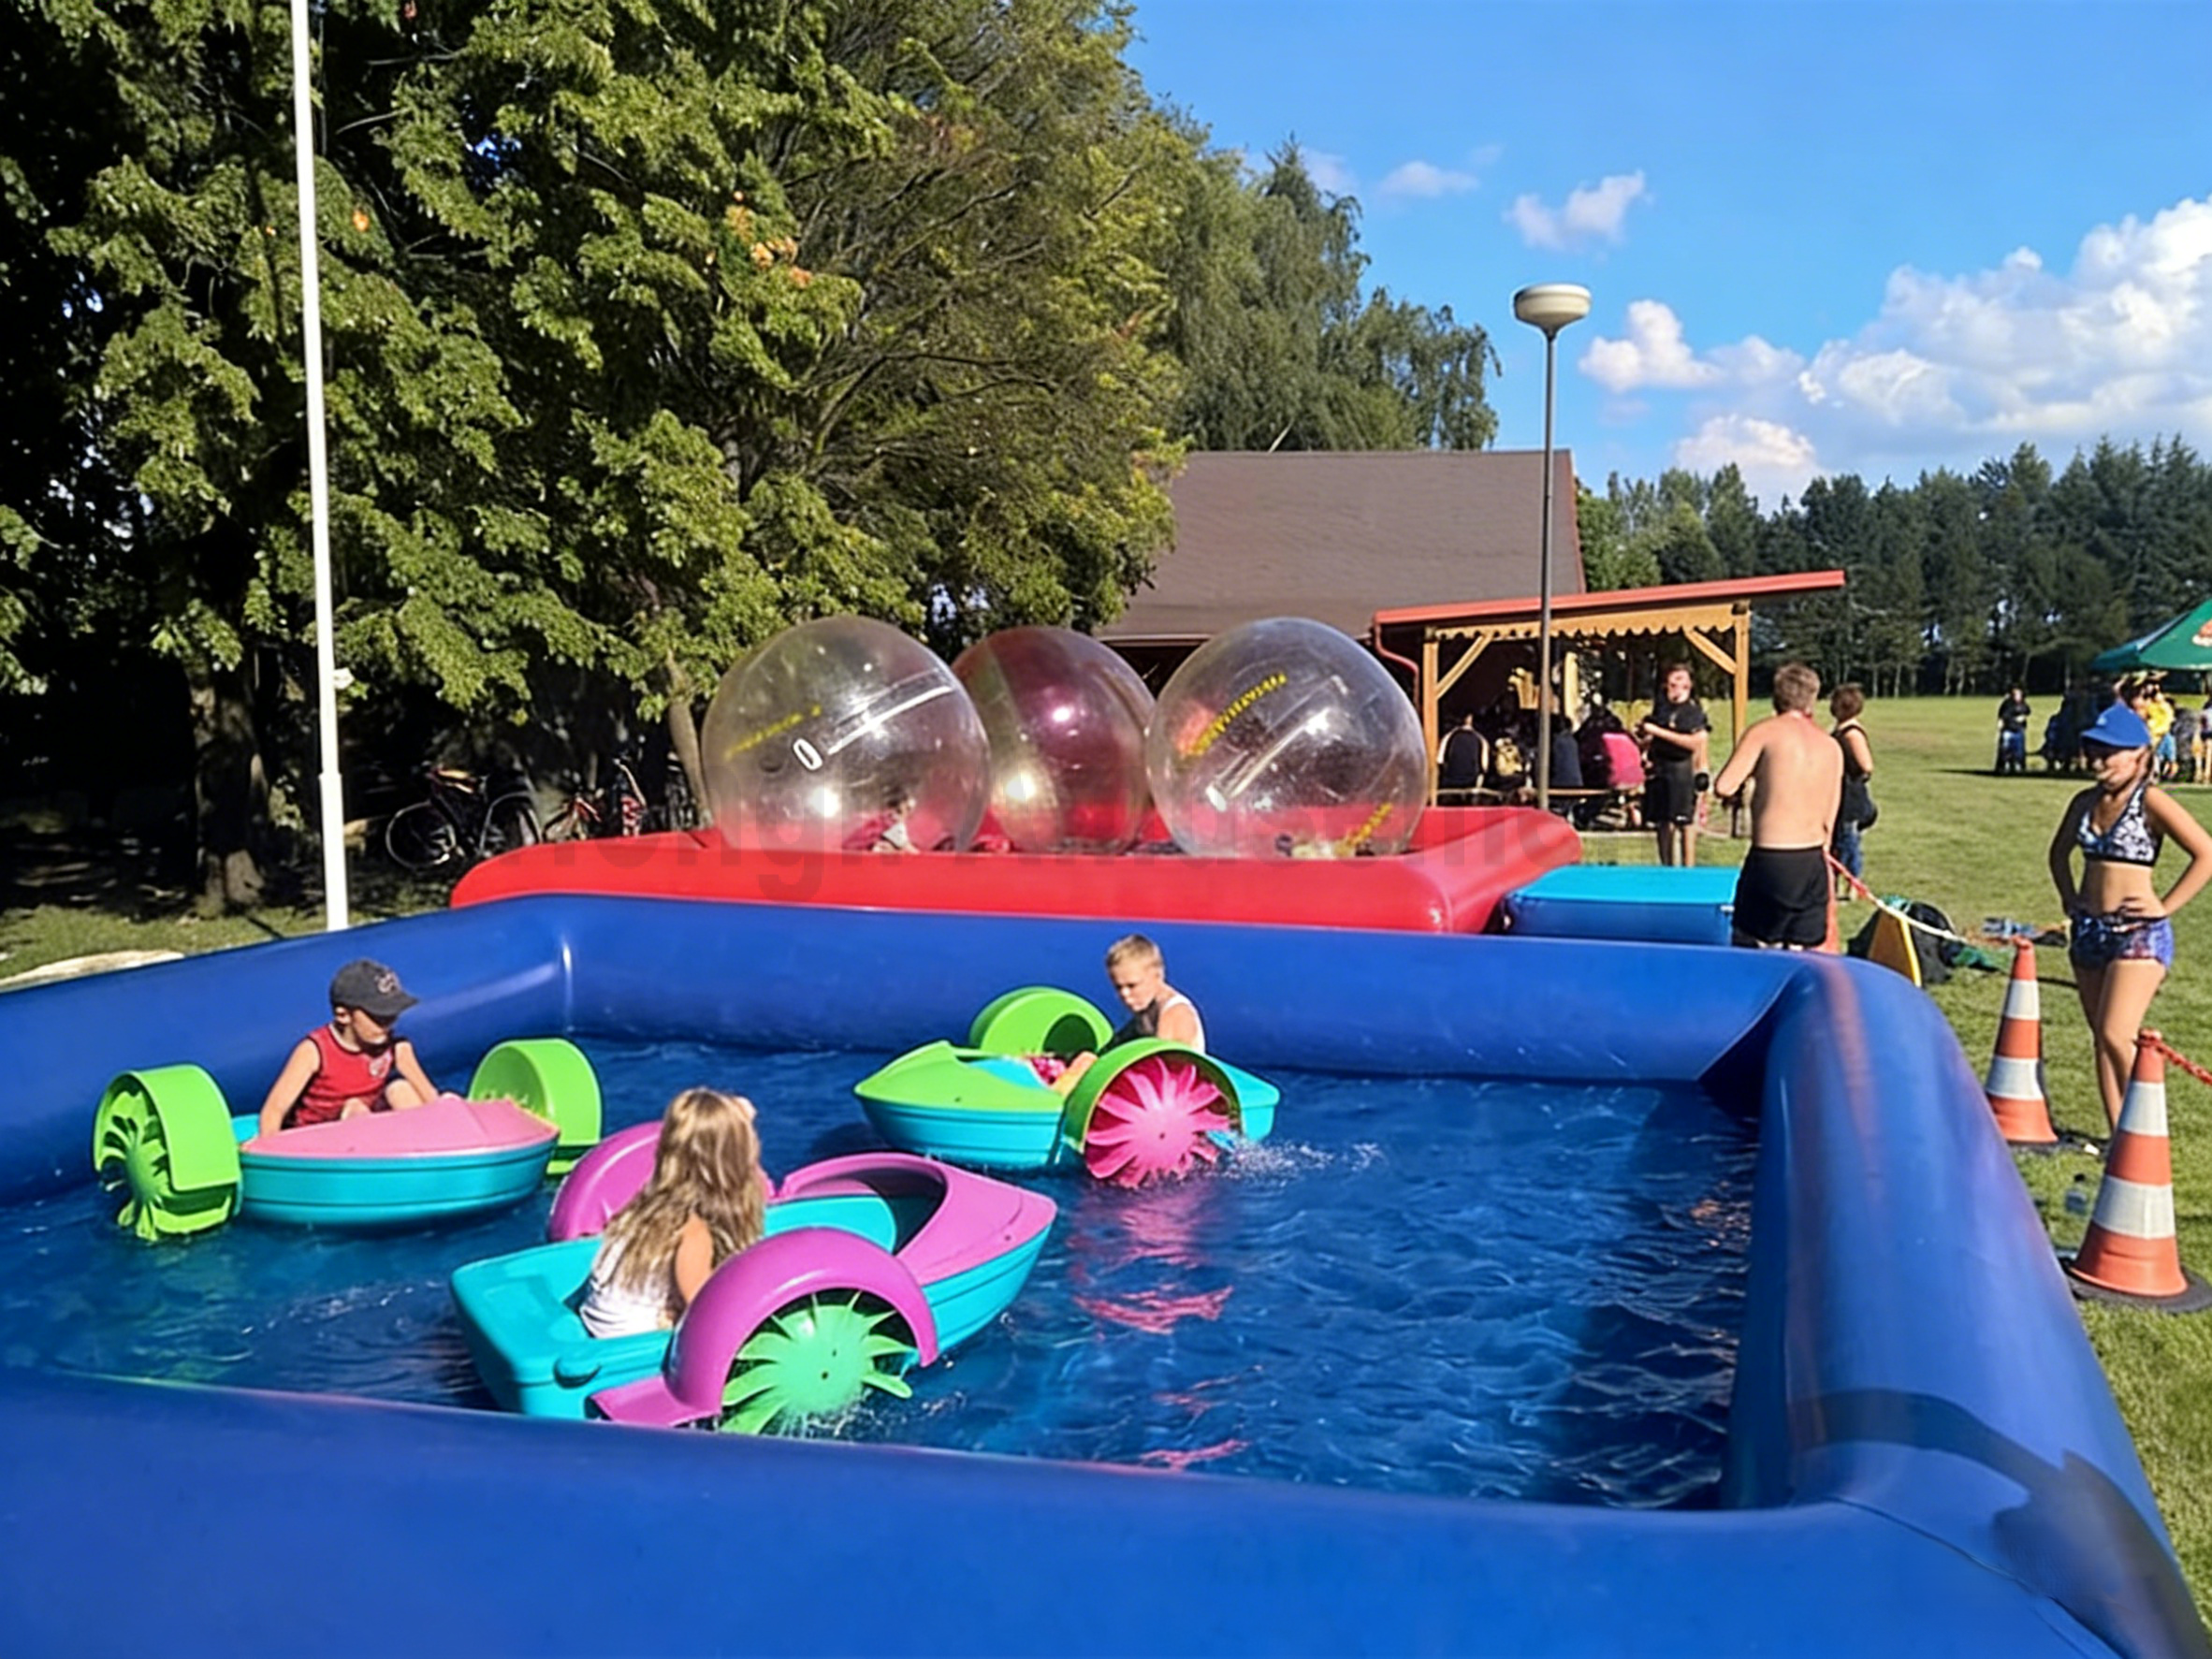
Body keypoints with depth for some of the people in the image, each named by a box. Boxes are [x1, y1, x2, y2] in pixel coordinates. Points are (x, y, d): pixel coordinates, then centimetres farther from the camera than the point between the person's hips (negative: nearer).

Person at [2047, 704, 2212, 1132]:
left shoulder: (2150, 801, -11)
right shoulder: (2086, 802, 9)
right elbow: (2059, 851, 27)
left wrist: (2165, 907, -14)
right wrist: (2069, 897, 15)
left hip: (2138, 932, -7)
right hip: (2088, 930, 7)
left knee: (2116, 1036, -15)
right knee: (2101, 1039, 10)